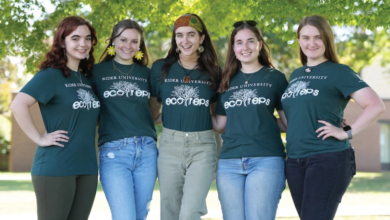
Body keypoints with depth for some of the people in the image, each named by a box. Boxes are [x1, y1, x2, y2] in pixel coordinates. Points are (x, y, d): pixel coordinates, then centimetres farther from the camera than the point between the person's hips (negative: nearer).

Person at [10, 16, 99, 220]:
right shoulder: (50, 75, -7)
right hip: (55, 169, -7)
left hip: (87, 168, 7)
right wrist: (39, 139, -17)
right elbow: (18, 105, -19)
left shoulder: (87, 78, 14)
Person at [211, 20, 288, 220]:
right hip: (229, 163, 4)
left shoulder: (275, 78, 6)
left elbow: (289, 119, 6)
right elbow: (220, 125, 15)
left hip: (266, 161, -3)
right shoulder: (227, 81, 15)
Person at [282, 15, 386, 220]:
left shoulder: (339, 72, -4)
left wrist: (347, 132, -15)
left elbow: (376, 105, -13)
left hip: (328, 159, -7)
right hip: (294, 162, 7)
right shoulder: (295, 75, 15)